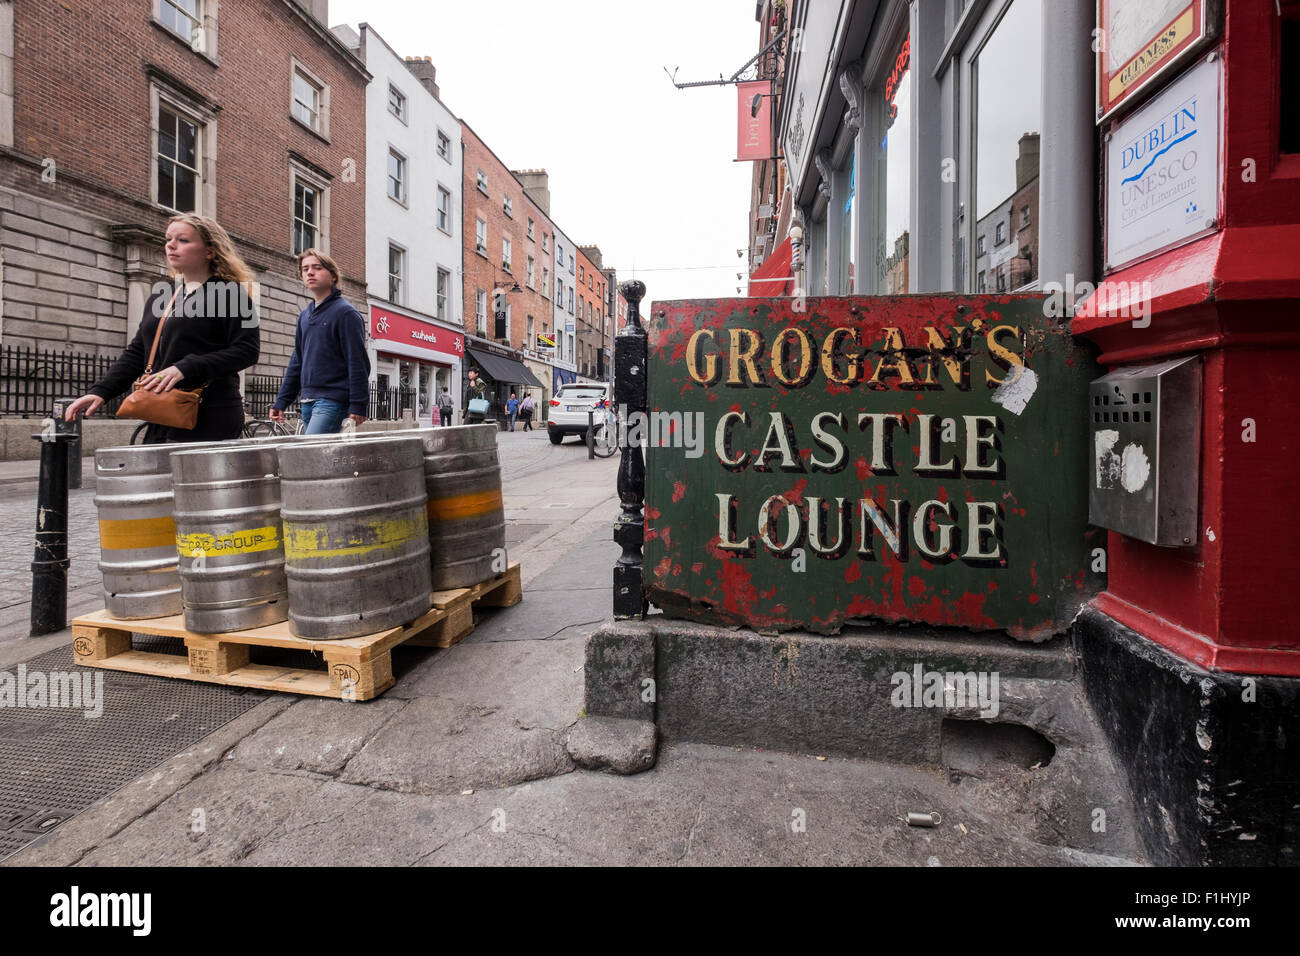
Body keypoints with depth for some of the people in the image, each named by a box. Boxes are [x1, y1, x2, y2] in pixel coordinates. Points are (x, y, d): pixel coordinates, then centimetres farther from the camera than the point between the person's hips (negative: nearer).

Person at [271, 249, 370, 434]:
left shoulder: (345, 312, -5)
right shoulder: (305, 316, 19)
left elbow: (358, 363, -11)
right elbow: (296, 361, 22)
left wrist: (358, 406, -17)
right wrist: (281, 402, 17)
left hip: (333, 400, -8)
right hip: (308, 403, 8)